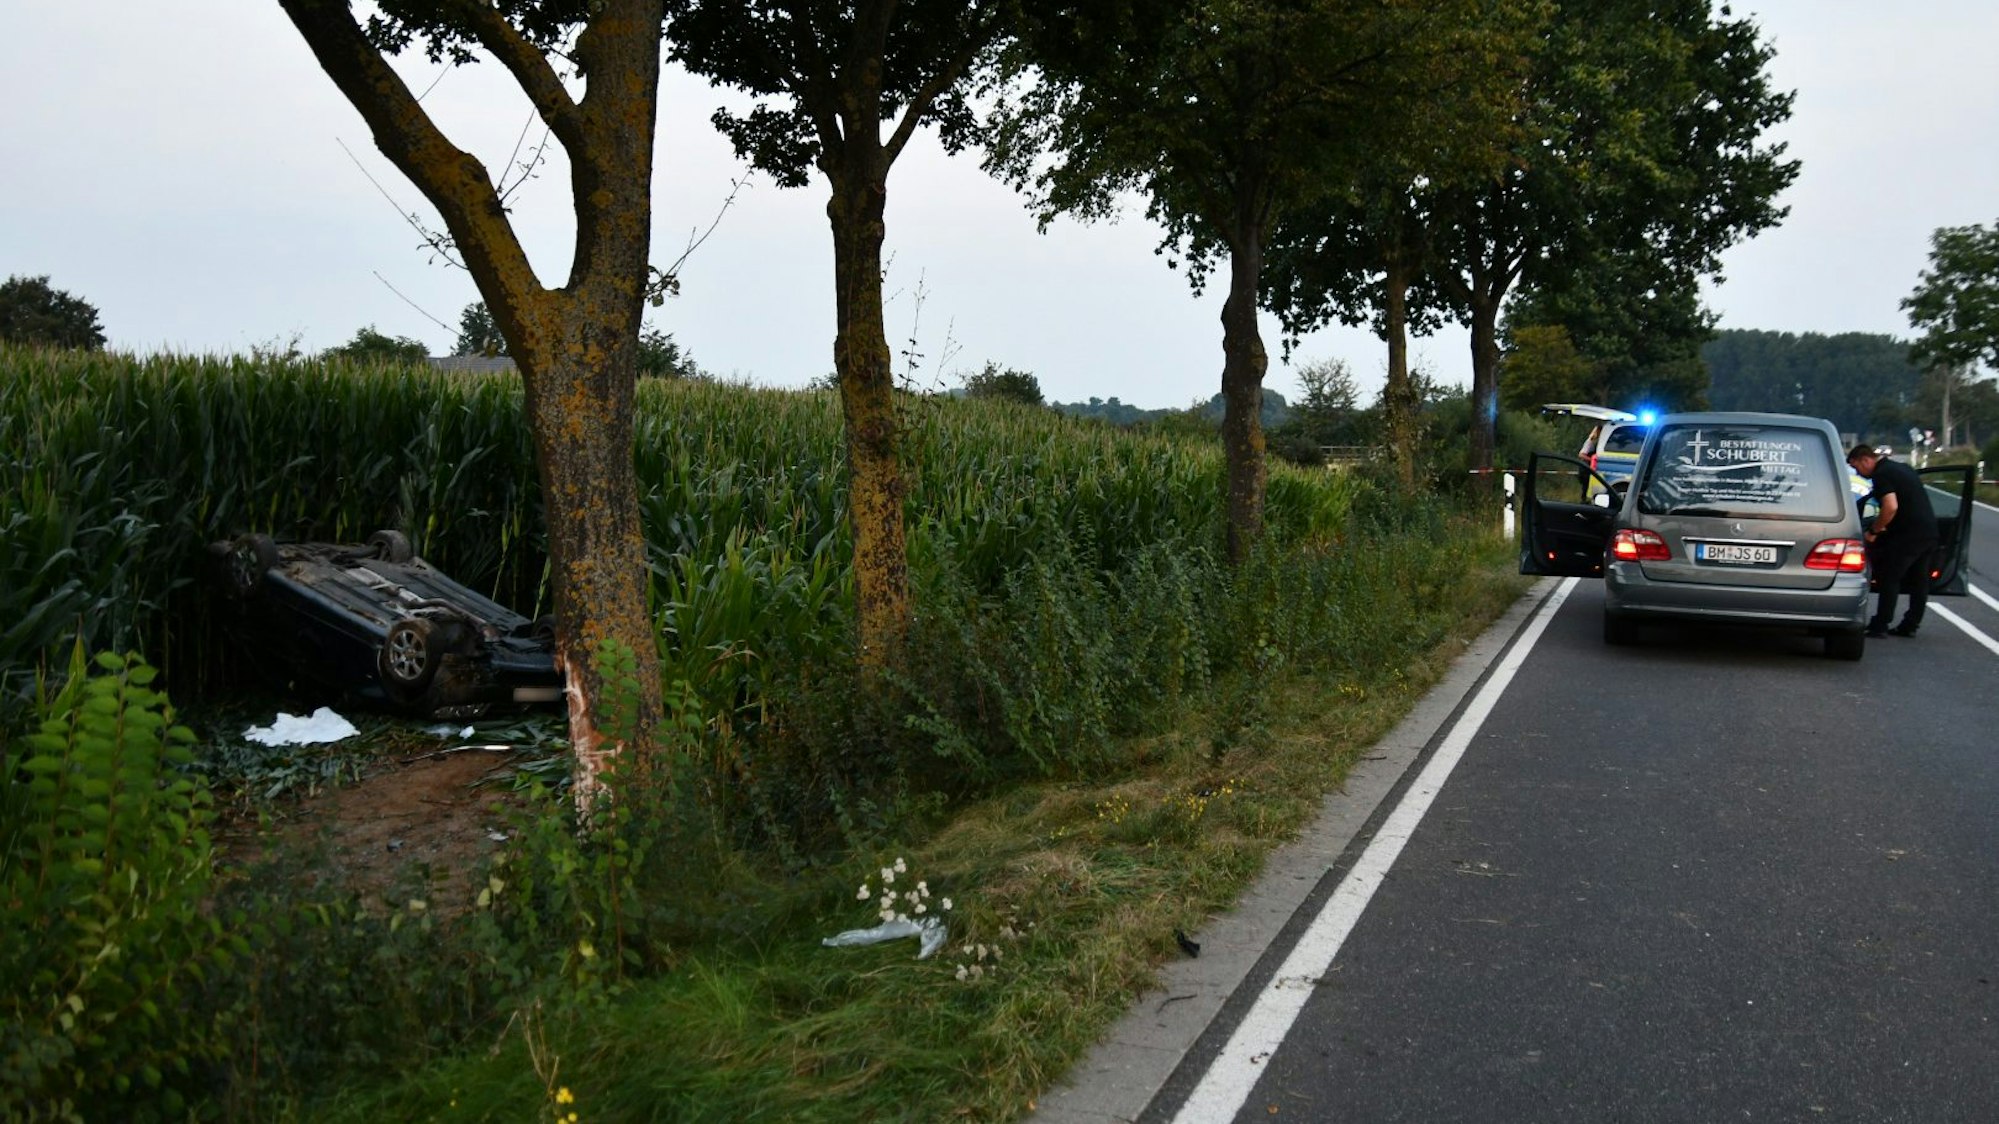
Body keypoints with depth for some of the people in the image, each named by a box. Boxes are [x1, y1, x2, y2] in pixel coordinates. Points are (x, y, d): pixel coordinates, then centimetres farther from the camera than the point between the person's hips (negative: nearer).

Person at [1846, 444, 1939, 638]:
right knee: (1919, 581, 13)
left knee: (1890, 579, -3)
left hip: (1909, 533, -9)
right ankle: (1910, 625, 18)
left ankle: (1880, 626, -2)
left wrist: (1874, 531, -13)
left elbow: (1891, 507, -25)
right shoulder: (1903, 468, 19)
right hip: (1930, 531, 9)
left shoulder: (1881, 475, -11)